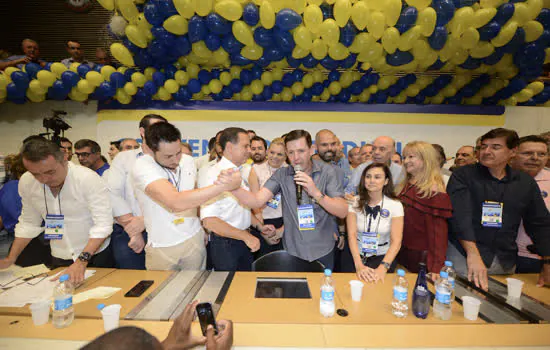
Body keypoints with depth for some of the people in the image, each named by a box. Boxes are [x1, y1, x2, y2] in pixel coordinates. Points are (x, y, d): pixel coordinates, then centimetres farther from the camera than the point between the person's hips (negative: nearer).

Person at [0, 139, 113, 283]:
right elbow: (28, 223, 7)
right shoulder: (26, 182, -7)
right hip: (59, 259, 4)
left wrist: (82, 260, -33)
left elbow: (103, 224, -26)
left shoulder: (89, 179, -24)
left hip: (96, 254, -4)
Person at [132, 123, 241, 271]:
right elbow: (175, 202, -37)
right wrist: (224, 185, -35)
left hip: (194, 238, 4)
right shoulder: (142, 166, -22)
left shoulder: (188, 160, -3)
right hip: (162, 247, -4)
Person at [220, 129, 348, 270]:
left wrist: (316, 193, -32)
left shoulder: (327, 171, -10)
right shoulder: (281, 175, -7)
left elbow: (343, 212, -17)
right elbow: (257, 201, -20)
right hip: (292, 252, 1)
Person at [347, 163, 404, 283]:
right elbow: (352, 235, -10)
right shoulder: (354, 202, -4)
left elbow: (396, 241, -11)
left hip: (382, 257, 0)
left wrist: (383, 267, -25)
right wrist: (359, 265, -23)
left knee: (378, 282, -23)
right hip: (356, 255, 0)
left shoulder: (395, 205, -6)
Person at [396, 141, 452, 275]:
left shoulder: (435, 191, -15)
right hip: (401, 251, 6)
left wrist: (436, 267, -19)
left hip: (422, 255, -6)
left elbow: (438, 232, -16)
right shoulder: (403, 186, 5)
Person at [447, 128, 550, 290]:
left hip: (506, 261, 5)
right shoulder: (463, 175, -8)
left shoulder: (526, 182, 7)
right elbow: (459, 215, -19)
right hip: (463, 255, -4)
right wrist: (473, 254, -29)